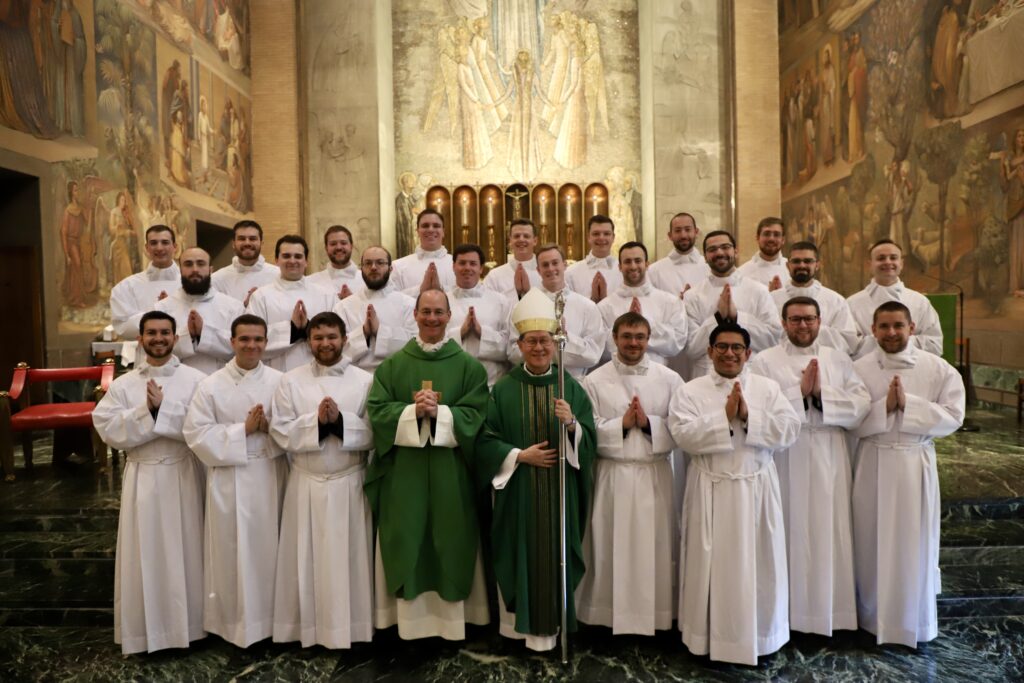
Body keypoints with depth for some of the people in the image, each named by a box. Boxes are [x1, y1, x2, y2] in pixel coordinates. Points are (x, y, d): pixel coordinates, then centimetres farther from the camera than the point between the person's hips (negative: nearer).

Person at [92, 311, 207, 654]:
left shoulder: (196, 380, -3)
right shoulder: (122, 385, 4)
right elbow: (108, 430, -7)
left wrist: (162, 409, -19)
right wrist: (147, 411, -18)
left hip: (183, 475, -1)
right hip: (142, 477, 2)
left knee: (184, 551, 7)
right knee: (145, 553, 7)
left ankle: (187, 623, 22)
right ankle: (147, 628, 22)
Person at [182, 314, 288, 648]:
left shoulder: (280, 381, 0)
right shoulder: (211, 385, -3)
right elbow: (196, 434, -9)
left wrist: (269, 427, -19)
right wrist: (243, 429, -16)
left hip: (270, 476, 1)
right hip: (229, 479, -1)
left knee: (269, 548, 10)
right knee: (232, 552, 6)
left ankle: (270, 617, 26)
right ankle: (234, 621, 22)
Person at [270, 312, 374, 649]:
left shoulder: (365, 380, -1)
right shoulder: (291, 381, 2)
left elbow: (374, 433, -6)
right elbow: (281, 432, -4)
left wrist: (340, 419, -19)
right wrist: (316, 420, -18)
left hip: (350, 483, -1)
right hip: (306, 484, 1)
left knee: (349, 559, 7)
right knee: (307, 561, 8)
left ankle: (350, 629, 21)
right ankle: (308, 628, 23)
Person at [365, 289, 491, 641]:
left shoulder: (468, 365, 3)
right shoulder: (392, 364, 6)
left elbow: (476, 415, -5)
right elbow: (376, 410, -2)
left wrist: (439, 412, -20)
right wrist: (413, 411, -18)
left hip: (451, 470, 0)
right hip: (404, 470, 1)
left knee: (451, 543, 5)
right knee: (407, 545, 5)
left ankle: (452, 619, 19)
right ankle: (408, 619, 18)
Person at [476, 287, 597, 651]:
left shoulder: (571, 387, 3)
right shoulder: (503, 388, 1)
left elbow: (589, 440, -1)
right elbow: (486, 438, -3)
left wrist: (571, 424, -20)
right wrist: (520, 455, -13)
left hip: (560, 490, 1)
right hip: (517, 489, -1)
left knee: (554, 552, 5)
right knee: (520, 552, 5)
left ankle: (547, 624, 20)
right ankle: (519, 621, 22)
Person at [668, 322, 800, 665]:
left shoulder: (768, 388, 4)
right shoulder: (690, 391, -1)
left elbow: (790, 430, -6)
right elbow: (683, 435, -14)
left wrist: (749, 416, -17)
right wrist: (725, 416, -20)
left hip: (756, 489, 2)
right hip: (710, 490, -2)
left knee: (758, 564, 11)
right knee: (712, 564, 5)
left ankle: (759, 635, 28)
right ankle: (710, 637, 20)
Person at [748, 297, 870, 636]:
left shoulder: (840, 360, 11)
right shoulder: (764, 361, 1)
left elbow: (860, 406, -1)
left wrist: (821, 393, -13)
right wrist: (800, 391, -15)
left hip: (829, 462, 3)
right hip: (785, 462, -3)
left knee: (829, 535, 7)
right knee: (790, 534, 2)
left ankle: (831, 610, 21)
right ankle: (786, 611, 14)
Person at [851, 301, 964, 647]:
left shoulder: (939, 369, -2)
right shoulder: (859, 369, -2)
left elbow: (953, 417, -8)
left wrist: (908, 404, -18)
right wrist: (884, 407, -19)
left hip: (916, 465, 0)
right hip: (873, 465, 0)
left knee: (914, 544, 7)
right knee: (872, 542, 7)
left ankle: (914, 622, 26)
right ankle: (873, 617, 25)